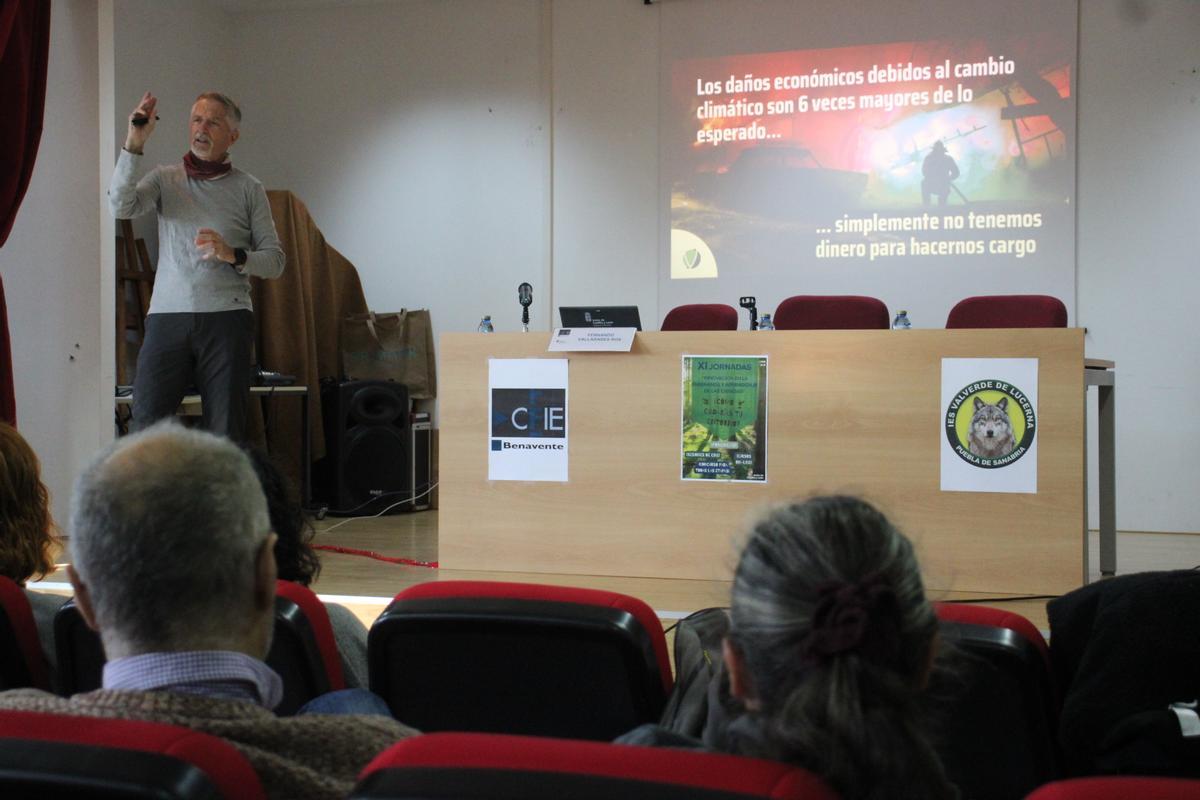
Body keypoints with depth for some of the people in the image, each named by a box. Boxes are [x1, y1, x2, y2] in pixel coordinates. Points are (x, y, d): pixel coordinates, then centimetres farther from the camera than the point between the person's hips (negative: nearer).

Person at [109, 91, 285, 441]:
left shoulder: (248, 188, 10)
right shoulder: (165, 179, 13)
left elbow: (275, 260, 7)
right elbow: (120, 206, -6)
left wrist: (233, 255, -12)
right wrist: (133, 145, -13)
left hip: (226, 320, -1)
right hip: (167, 317, 1)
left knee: (226, 432, -2)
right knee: (146, 422, -6)